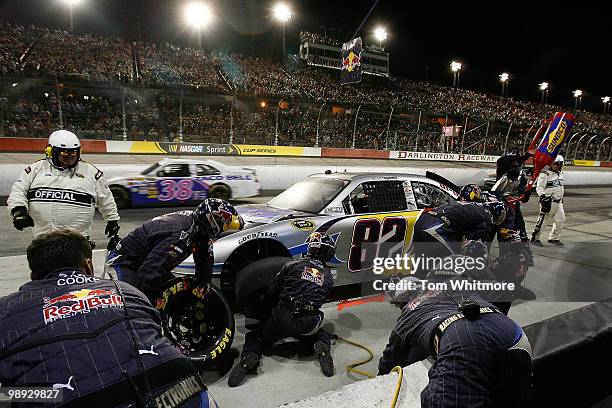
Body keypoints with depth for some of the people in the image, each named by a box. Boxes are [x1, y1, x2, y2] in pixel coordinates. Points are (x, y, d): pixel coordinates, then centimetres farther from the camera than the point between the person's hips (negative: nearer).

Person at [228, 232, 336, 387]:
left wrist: (273, 308, 27)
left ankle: (249, 357, -13)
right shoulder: (329, 277, 12)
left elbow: (272, 292, 7)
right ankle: (322, 348, -4)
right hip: (309, 325, 2)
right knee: (324, 337, 31)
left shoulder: (292, 265, 3)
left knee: (254, 337, 19)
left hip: (283, 319, -1)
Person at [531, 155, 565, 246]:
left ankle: (554, 238, 19)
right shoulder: (545, 174, -11)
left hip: (558, 202, 8)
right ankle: (535, 238, 6)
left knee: (560, 220, 7)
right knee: (542, 220, -5)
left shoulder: (561, 174, 14)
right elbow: (539, 187, -15)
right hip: (548, 201, -8)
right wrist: (543, 196, -28)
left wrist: (561, 197, 27)